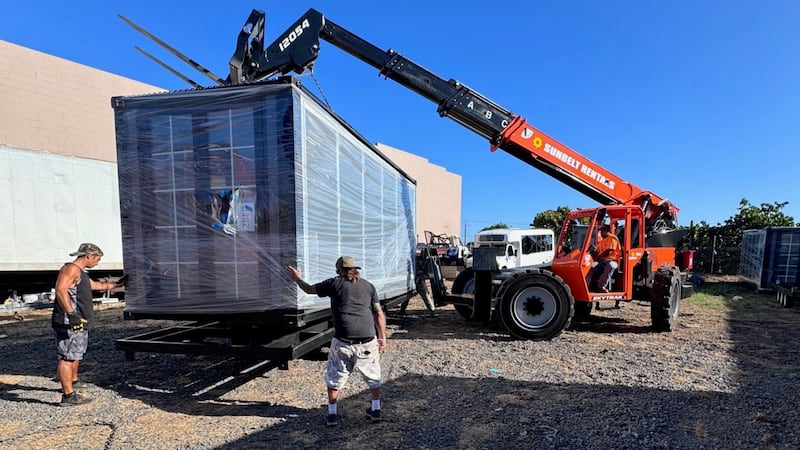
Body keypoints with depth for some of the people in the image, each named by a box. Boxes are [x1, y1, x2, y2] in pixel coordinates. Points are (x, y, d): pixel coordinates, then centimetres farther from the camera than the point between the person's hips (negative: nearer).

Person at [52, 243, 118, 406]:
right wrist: (71, 313, -34)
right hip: (69, 323, -11)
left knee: (76, 354, 25)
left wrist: (116, 284, 49)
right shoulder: (71, 269, -13)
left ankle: (73, 381, 43)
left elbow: (96, 285, 38)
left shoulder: (81, 273, 20)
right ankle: (68, 396, -8)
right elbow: (60, 290, -27)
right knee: (67, 357, -9)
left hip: (79, 324, 11)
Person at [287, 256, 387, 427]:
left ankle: (332, 414, 24)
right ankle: (376, 410, 28)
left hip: (343, 342, -2)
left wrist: (297, 278, 33)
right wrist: (382, 337, 16)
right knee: (373, 376, 22)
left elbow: (309, 289, 14)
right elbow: (379, 314, 8)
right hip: (367, 341, 2)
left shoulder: (335, 283, 2)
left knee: (334, 378, 18)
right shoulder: (368, 286, 9)